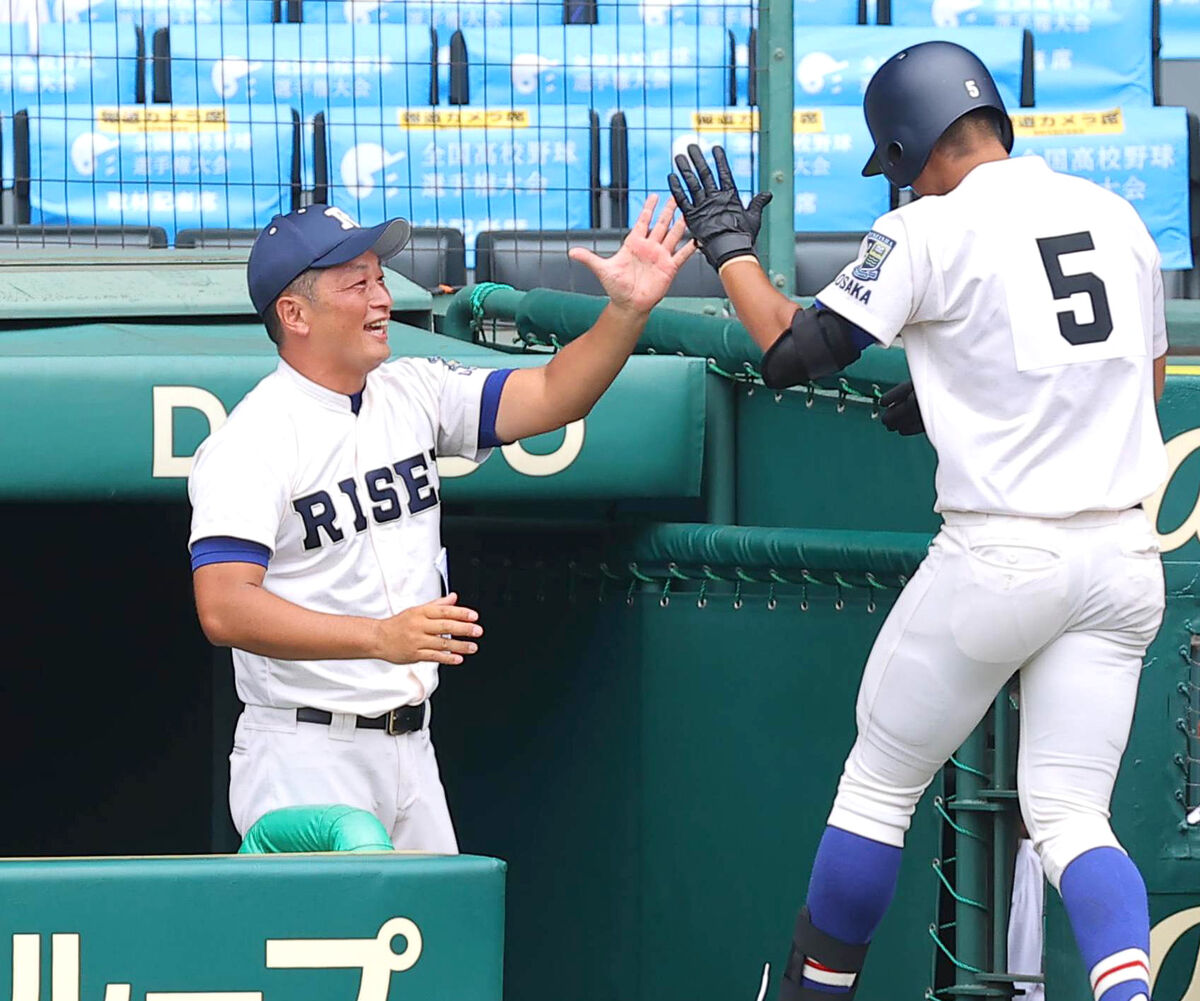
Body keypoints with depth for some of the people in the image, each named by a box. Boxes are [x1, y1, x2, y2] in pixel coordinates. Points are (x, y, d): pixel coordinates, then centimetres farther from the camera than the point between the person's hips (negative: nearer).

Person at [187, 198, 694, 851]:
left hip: (411, 747, 7)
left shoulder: (412, 394, 9)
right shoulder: (250, 441, -14)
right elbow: (224, 609, -24)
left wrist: (627, 311, -12)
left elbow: (552, 396, 7)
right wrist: (381, 636, -34)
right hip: (304, 765, -7)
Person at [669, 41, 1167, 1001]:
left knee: (877, 786, 13)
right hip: (1126, 557, 5)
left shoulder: (931, 231, -8)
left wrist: (728, 246, 9)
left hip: (1002, 555, -5)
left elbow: (792, 351, -9)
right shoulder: (1117, 216, 10)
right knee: (1070, 815, 4)